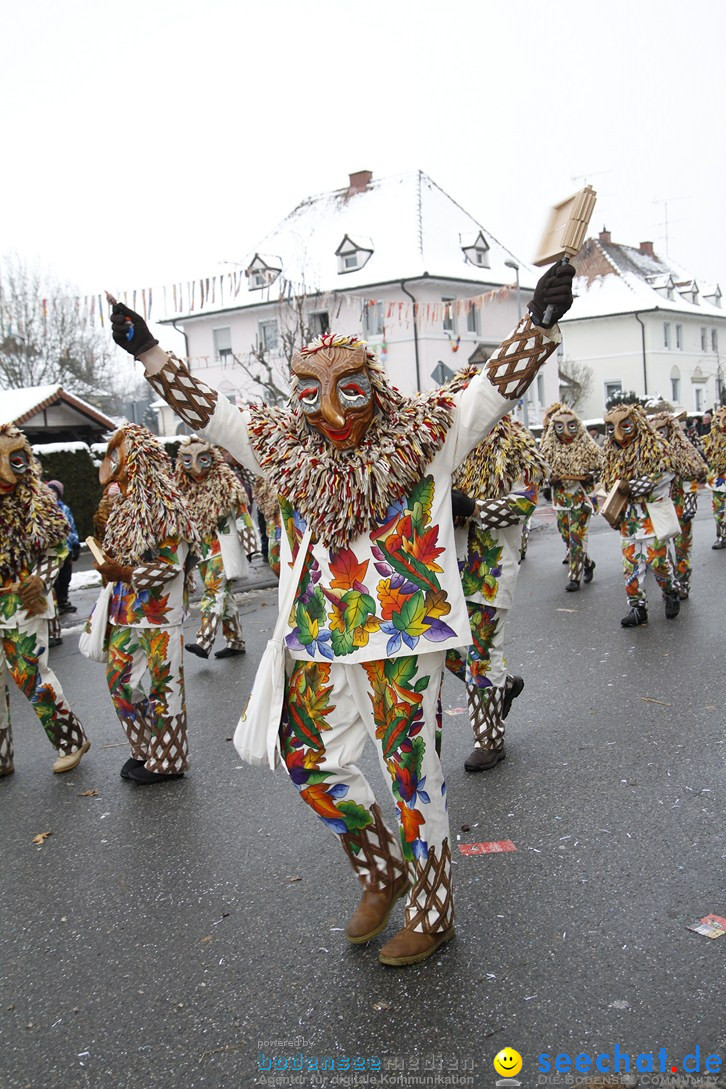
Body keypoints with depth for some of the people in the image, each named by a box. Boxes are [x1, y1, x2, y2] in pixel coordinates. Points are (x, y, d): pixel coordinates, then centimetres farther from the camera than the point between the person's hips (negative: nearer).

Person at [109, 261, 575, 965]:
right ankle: (383, 874, 37)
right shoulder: (282, 448, 4)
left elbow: (495, 387, -10)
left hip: (404, 634, -4)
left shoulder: (423, 437, -5)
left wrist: (538, 321, -24)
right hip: (320, 641, 5)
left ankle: (431, 915, 25)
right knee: (314, 763, 13)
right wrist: (149, 352, 6)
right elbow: (207, 412, 9)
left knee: (411, 772, 6)